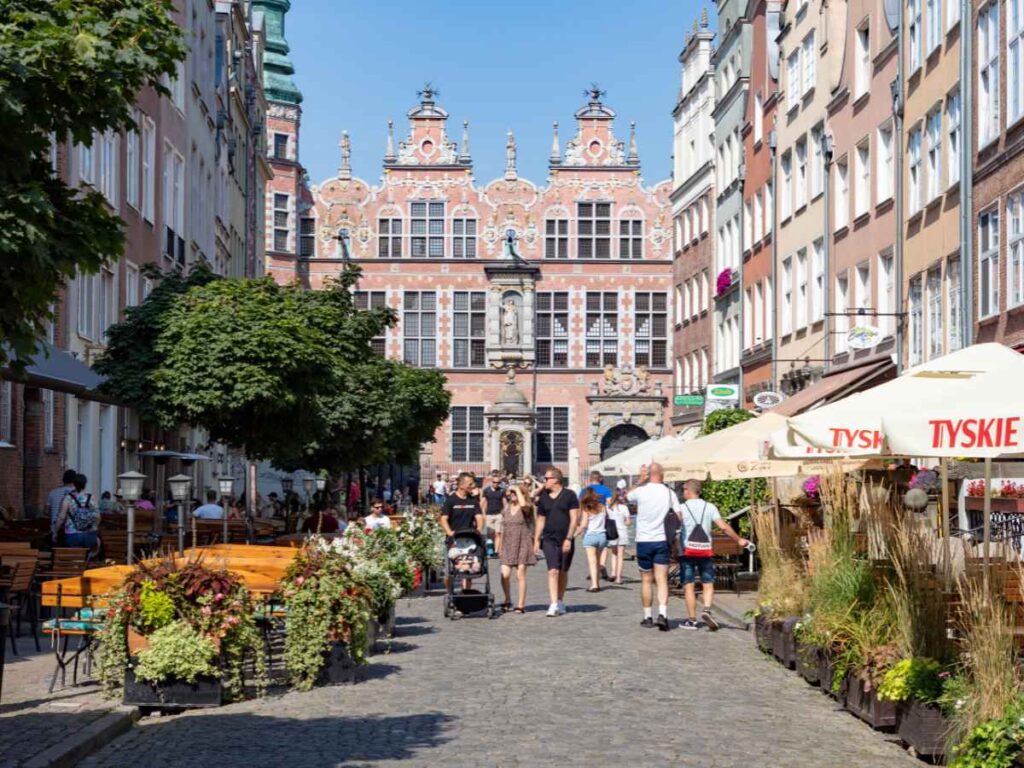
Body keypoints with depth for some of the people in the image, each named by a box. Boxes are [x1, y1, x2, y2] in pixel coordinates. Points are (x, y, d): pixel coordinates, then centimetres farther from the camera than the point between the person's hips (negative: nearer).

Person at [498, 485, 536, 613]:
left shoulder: (526, 508, -2)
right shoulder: (506, 509, 13)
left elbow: (523, 504, -28)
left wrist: (518, 489, -14)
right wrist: (501, 545, 14)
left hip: (522, 544, -4)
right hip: (508, 545, 4)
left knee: (520, 575, -3)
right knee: (504, 575, -8)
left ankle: (520, 605, 5)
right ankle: (507, 600, 12)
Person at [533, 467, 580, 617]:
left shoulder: (569, 495, -2)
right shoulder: (544, 497, 9)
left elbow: (574, 518, -5)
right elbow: (541, 520, 16)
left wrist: (568, 538, -13)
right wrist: (536, 539, 11)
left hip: (566, 541, -2)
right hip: (549, 539, 2)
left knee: (563, 572, 8)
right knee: (553, 571, -12)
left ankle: (560, 602, 24)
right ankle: (554, 605, -17)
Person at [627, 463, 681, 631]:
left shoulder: (641, 491, -5)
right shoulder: (669, 492, -2)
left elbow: (627, 497, 17)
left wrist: (640, 481, 19)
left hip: (643, 541, 0)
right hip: (662, 541, 0)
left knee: (646, 580, 10)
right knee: (662, 580, -1)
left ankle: (647, 617, 15)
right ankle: (662, 614, -18)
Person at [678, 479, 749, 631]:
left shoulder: (682, 508, -2)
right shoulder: (709, 507, 5)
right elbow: (723, 527, -1)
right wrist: (739, 540, 7)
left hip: (687, 550, -2)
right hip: (705, 550, 2)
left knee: (688, 586, 3)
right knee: (708, 583, 10)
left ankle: (692, 620, 4)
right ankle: (707, 609, -13)